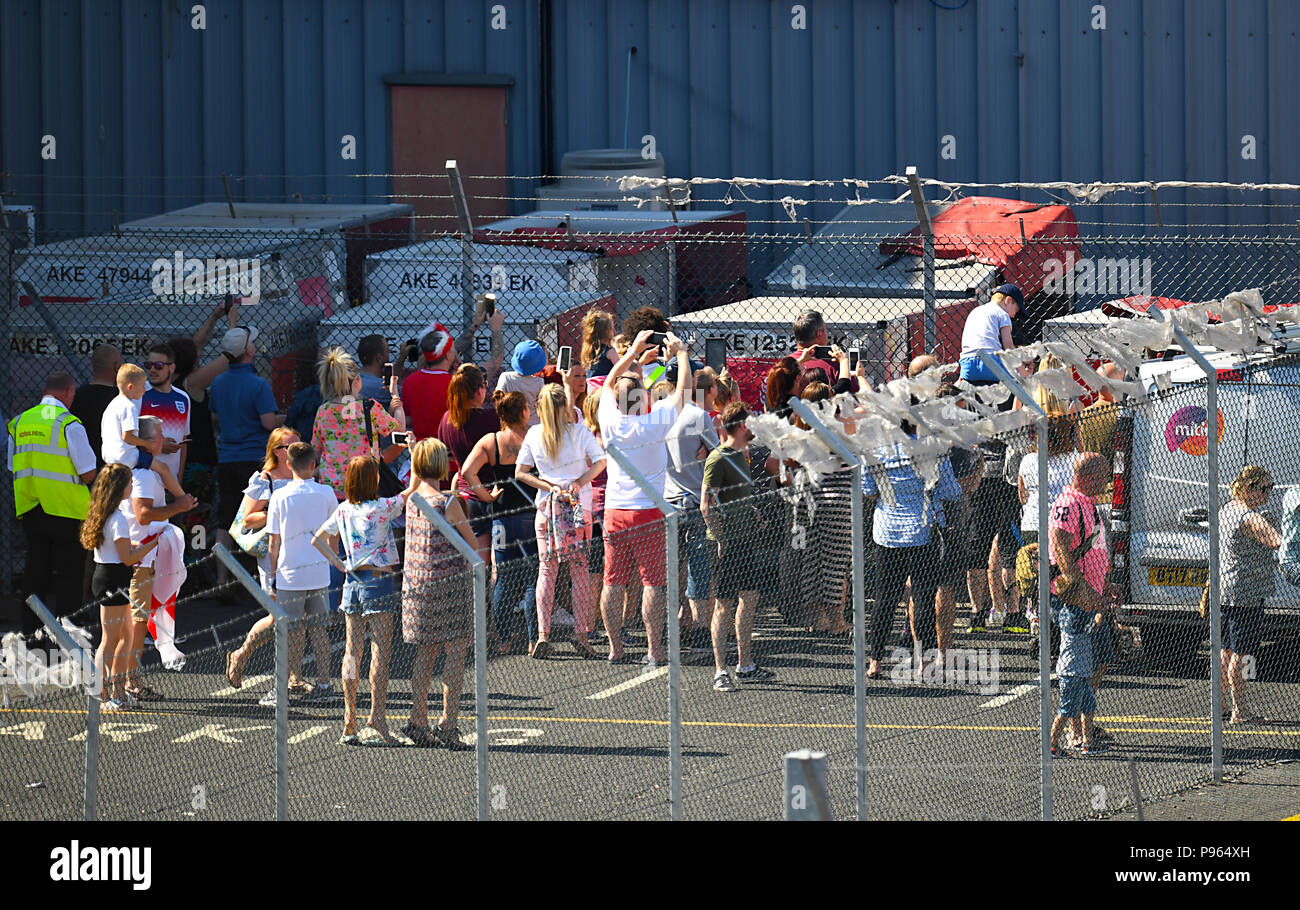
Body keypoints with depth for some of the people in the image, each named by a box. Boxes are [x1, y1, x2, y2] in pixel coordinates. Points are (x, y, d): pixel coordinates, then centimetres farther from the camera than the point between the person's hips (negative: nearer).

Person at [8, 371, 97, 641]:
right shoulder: (69, 424, -12)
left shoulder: (19, 423, 6)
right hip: (66, 509, -5)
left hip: (28, 508, 5)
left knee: (36, 568, 13)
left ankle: (31, 628, 15)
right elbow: (88, 474, -12)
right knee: (69, 570, 3)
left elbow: (13, 470, 15)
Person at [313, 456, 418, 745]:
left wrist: (341, 565, 11)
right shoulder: (382, 508, -11)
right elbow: (412, 489, -2)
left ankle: (349, 719, 7)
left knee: (353, 651, 6)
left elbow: (318, 540, 14)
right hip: (379, 580, -6)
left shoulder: (342, 511, 6)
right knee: (381, 650, -3)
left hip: (352, 582, 6)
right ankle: (377, 713, -7)